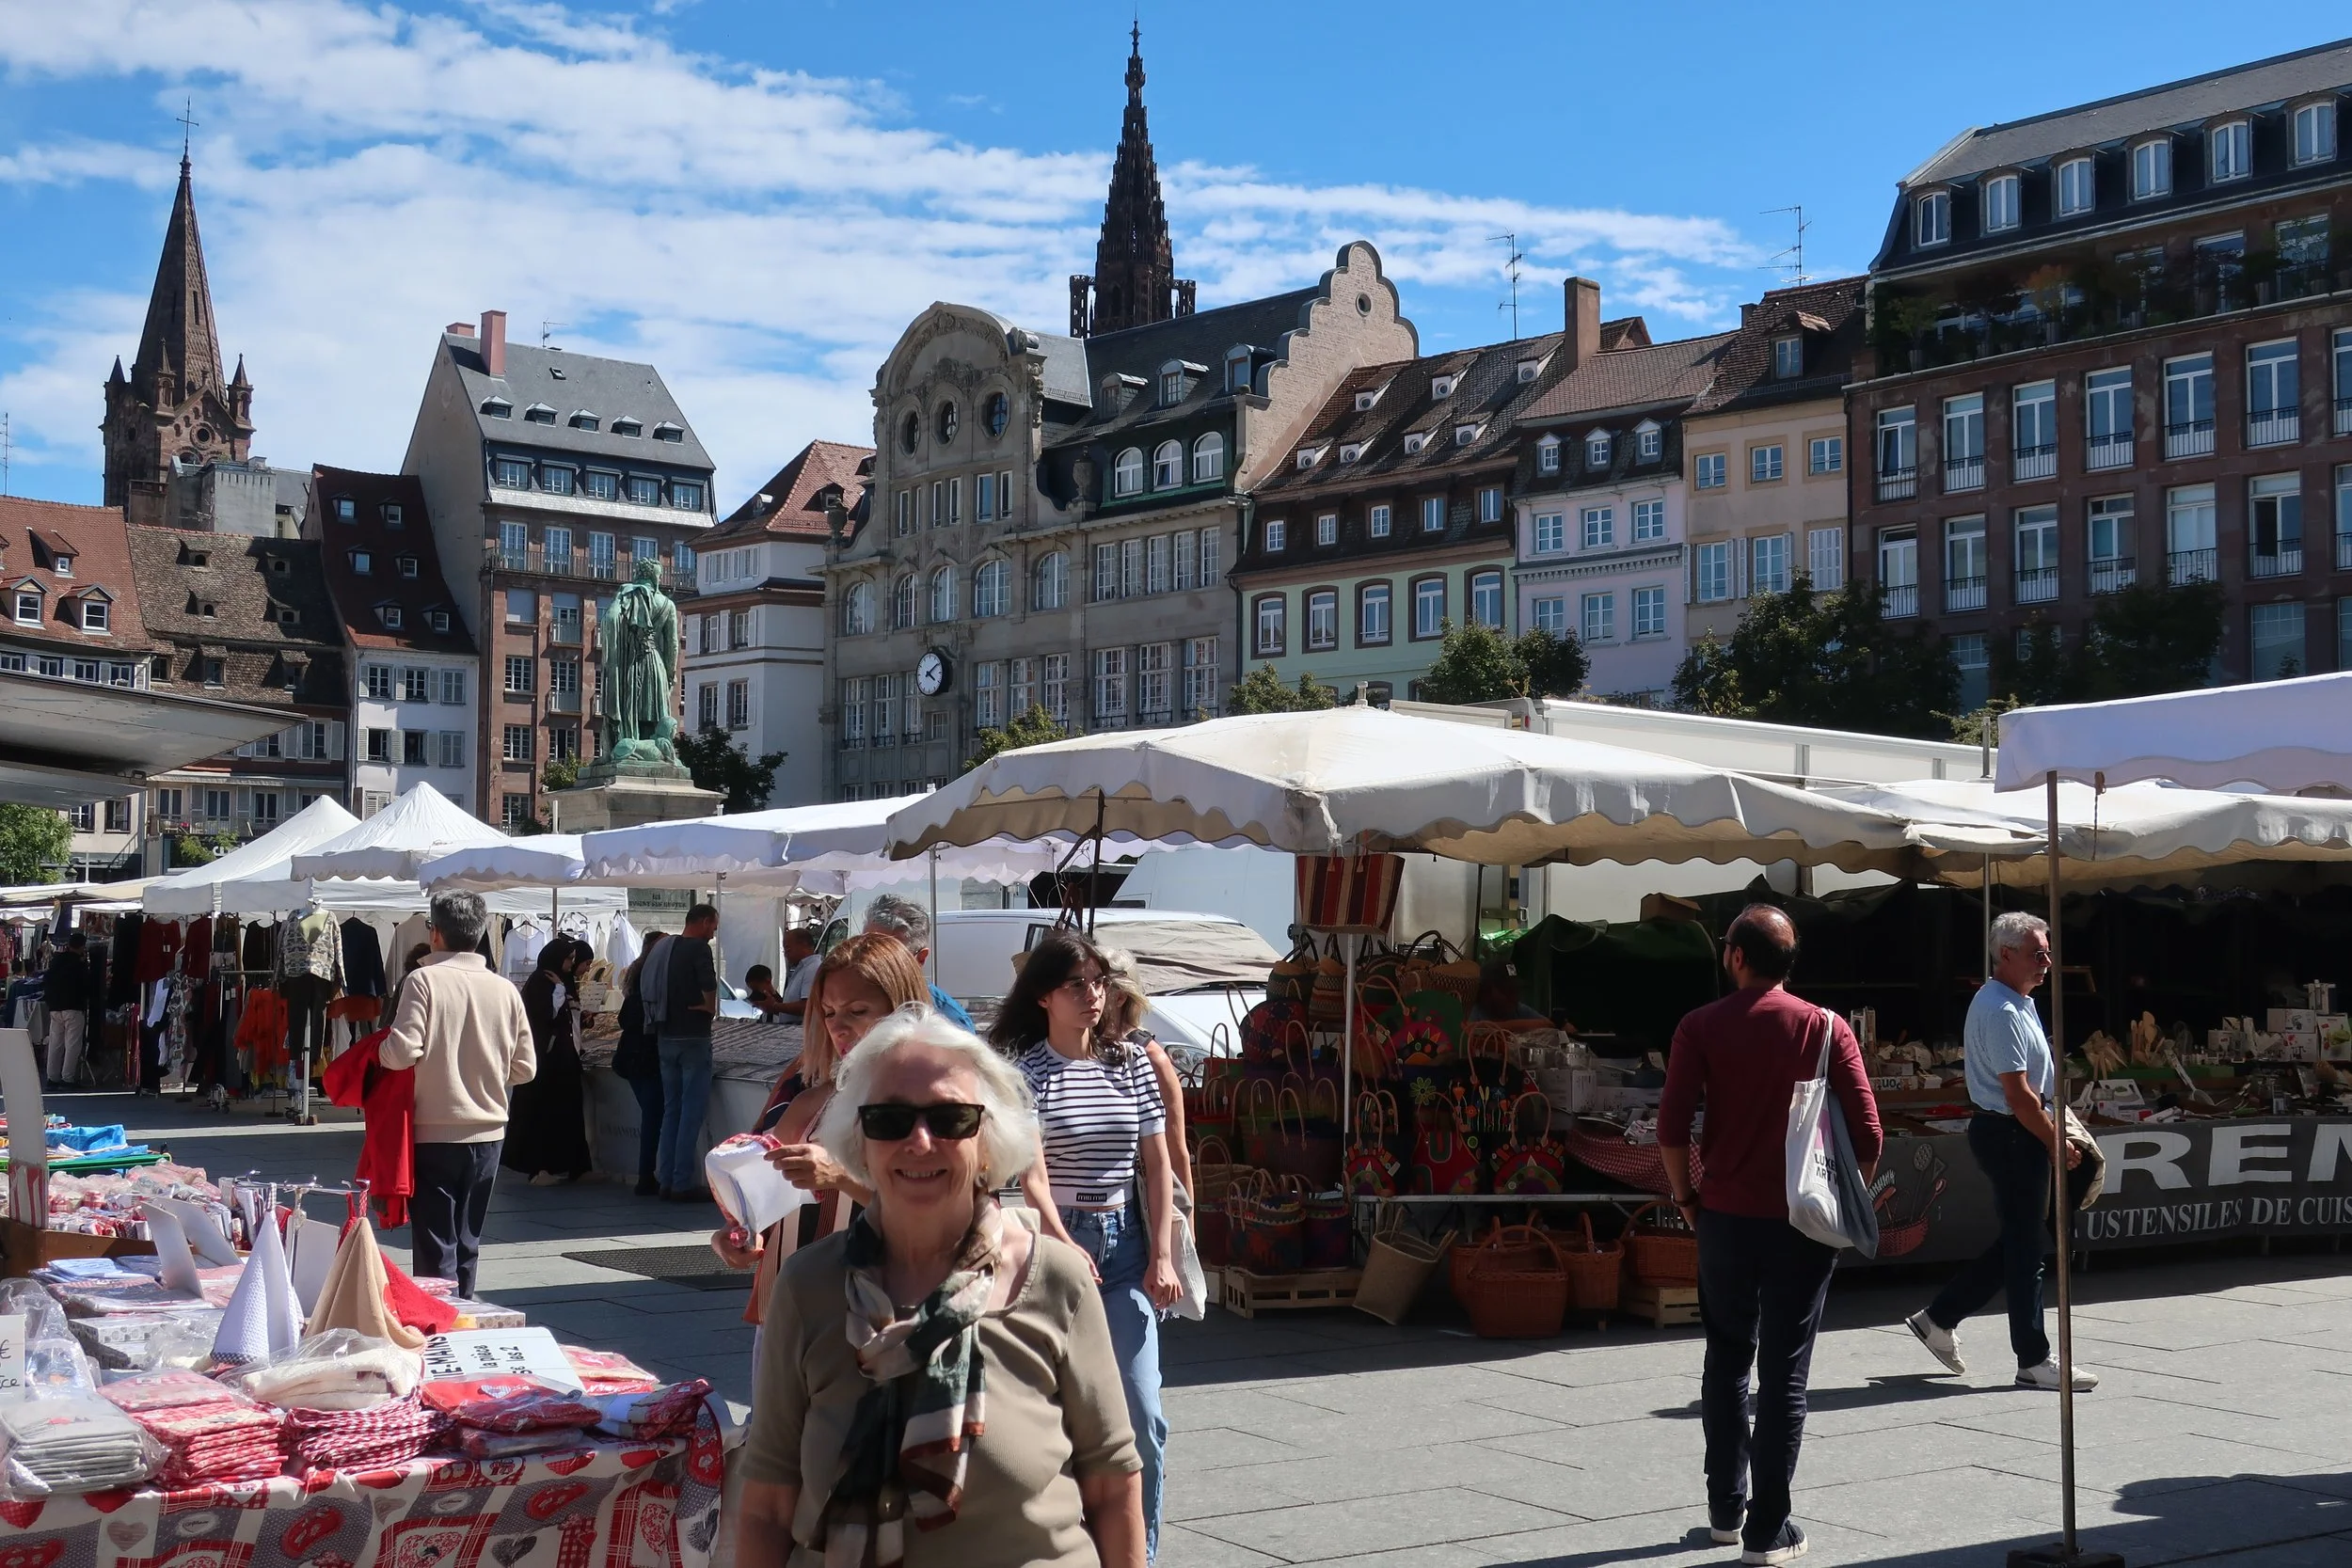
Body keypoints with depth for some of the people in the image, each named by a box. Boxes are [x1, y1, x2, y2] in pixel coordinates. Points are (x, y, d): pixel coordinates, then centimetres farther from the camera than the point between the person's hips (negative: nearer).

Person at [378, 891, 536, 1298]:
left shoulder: (424, 980, -10)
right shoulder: (505, 989, 1)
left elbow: (402, 1051, -18)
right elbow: (524, 1068, 4)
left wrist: (377, 1049, 3)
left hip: (435, 1131, -4)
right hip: (487, 1131, 4)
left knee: (435, 1247, 0)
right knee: (467, 1243, 16)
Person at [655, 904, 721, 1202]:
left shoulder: (666, 946, 10)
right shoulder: (699, 948, -12)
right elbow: (709, 985, -28)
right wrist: (710, 1008, -8)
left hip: (667, 1038, 8)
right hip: (693, 1038, -7)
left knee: (671, 1109, 13)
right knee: (692, 1111, -4)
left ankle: (667, 1180, 15)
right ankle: (684, 1183, -5)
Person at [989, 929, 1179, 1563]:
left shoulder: (1131, 1064, 6)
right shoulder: (1025, 1071, -6)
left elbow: (1158, 1166, 7)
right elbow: (1033, 1174, -14)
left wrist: (1162, 1257, 1)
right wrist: (1065, 1250, -23)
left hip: (1126, 1243, 3)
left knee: (1142, 1416, -2)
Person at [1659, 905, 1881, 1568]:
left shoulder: (1701, 1027, -4)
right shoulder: (1827, 1029, -3)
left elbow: (1672, 1126, -10)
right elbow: (1868, 1131, -5)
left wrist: (1686, 1196, 5)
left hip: (1727, 1215, 1)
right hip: (1804, 1220, -1)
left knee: (1727, 1361, 17)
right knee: (1785, 1373, 4)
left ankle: (1726, 1508, 24)